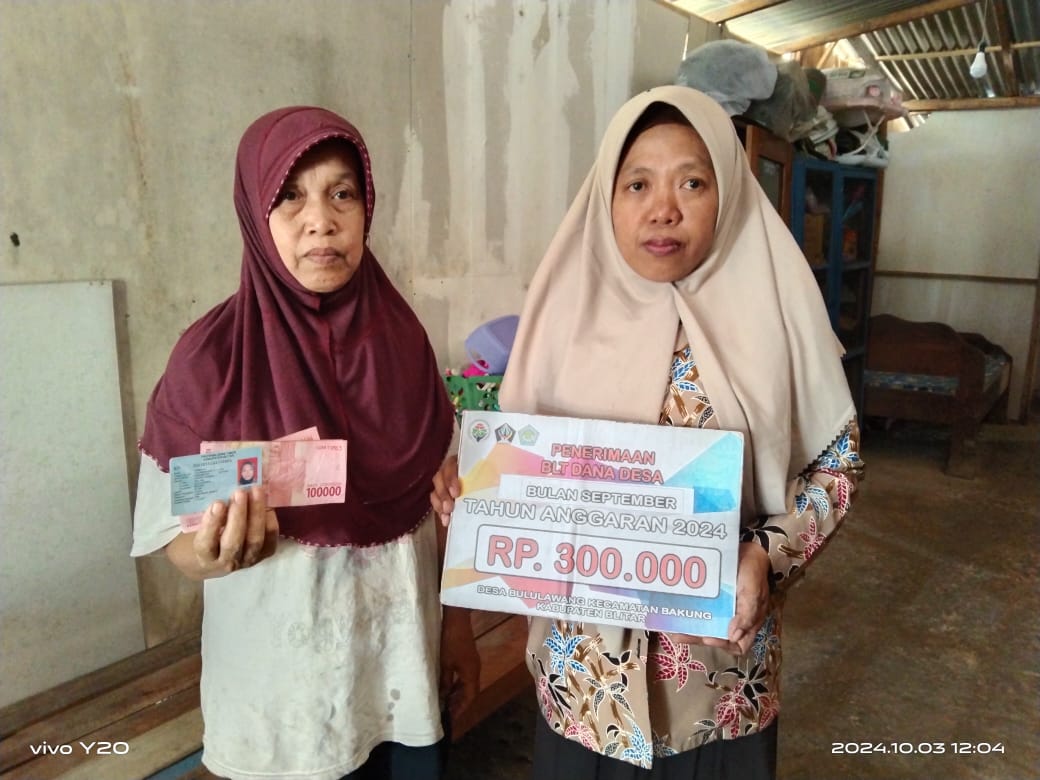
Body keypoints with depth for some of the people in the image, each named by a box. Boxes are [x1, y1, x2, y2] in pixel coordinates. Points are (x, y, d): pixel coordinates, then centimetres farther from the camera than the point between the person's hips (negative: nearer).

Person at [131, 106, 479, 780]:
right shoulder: (213, 357, -15)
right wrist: (219, 550, -32)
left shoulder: (401, 335, -5)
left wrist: (459, 625, 6)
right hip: (283, 683, -3)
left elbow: (438, 495, 2)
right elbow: (177, 538, -10)